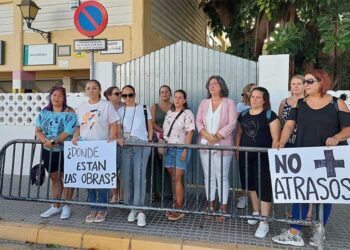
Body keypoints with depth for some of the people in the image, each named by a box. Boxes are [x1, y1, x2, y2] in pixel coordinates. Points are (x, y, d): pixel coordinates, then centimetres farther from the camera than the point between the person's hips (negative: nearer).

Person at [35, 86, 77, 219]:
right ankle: (55, 206, 26)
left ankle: (66, 206, 18)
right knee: (55, 178, 15)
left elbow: (68, 132, -19)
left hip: (65, 150, -5)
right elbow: (38, 130, 3)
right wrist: (46, 141, -16)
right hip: (49, 151, 5)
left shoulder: (69, 112, -9)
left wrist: (53, 142, -24)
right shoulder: (44, 112, 7)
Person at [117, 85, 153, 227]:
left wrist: (149, 142, 3)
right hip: (125, 145, 3)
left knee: (139, 176, -12)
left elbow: (150, 127, 13)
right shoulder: (119, 111, 16)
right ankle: (132, 208, 12)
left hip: (141, 144, -2)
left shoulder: (144, 109, 11)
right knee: (126, 176, 0)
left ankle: (140, 210, -8)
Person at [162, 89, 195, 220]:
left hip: (180, 149, -6)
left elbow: (189, 133, -9)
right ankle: (175, 204, 19)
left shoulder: (187, 113, -4)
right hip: (168, 149, 6)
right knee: (173, 178, 9)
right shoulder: (169, 113, 15)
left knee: (177, 179, -8)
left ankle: (179, 209, -1)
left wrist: (185, 151, -16)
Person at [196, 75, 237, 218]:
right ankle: (211, 204, 20)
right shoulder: (203, 103, 13)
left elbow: (231, 123, -8)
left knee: (222, 176, 0)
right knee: (208, 176, 9)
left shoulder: (229, 103, 0)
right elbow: (198, 121, 6)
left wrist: (217, 136, -14)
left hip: (222, 145, -4)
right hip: (205, 144, 4)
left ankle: (223, 206, 10)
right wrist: (207, 135, -12)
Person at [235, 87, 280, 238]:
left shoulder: (269, 115, -7)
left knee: (264, 187, -3)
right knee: (251, 184, 15)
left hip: (264, 156, -5)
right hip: (246, 155, 5)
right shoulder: (243, 114, 9)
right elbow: (239, 134, 17)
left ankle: (264, 222, 5)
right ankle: (255, 212, 36)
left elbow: (276, 138, -9)